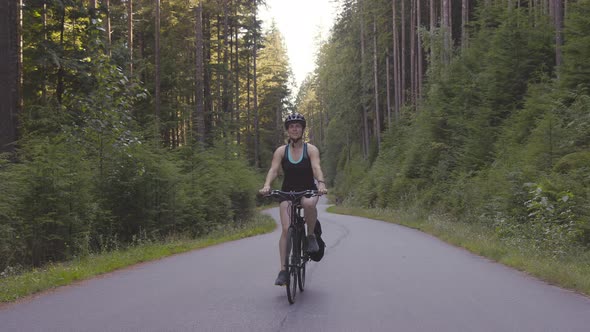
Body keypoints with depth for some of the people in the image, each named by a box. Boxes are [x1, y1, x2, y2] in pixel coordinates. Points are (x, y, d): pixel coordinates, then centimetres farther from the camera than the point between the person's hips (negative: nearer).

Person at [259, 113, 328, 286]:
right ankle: (283, 270, -11)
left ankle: (311, 236, -12)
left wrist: (321, 183, -39)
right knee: (286, 229, -14)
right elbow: (273, 170, -12)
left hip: (308, 190, -1)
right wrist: (267, 185, -33)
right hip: (287, 192, 1)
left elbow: (316, 168, -19)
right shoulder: (281, 151, 0)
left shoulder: (311, 149, -3)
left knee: (309, 203, -39)